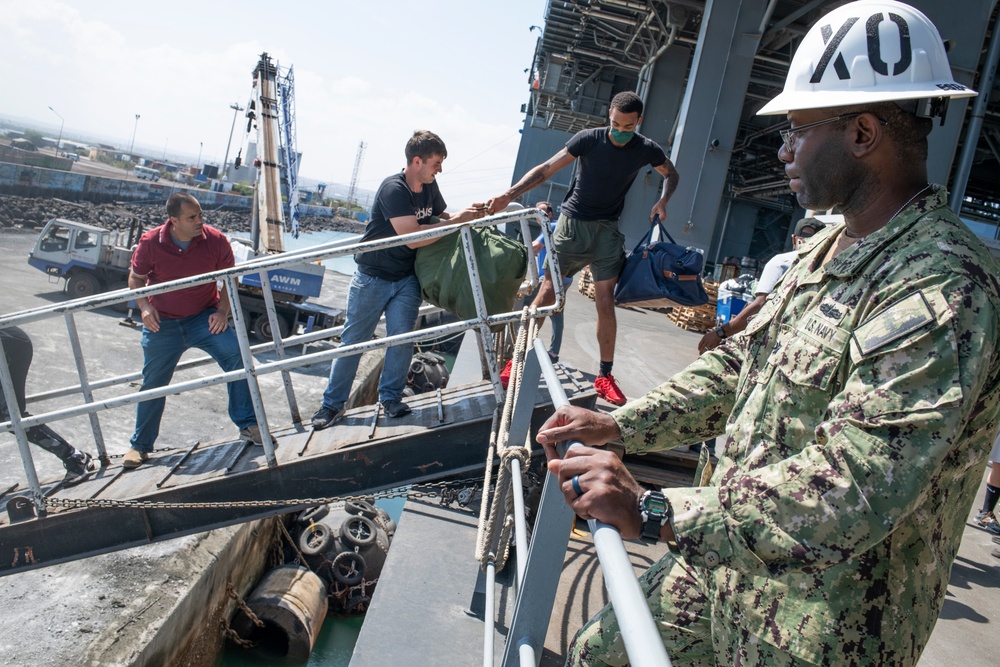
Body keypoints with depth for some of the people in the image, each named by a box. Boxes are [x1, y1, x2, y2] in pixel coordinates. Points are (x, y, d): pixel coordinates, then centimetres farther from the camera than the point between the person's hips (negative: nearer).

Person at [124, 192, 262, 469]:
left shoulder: (216, 240, -13)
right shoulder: (150, 243, -12)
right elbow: (136, 278, 3)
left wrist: (222, 311, -13)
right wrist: (144, 306, -14)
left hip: (204, 317, 0)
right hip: (162, 323, 1)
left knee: (236, 355, -24)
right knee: (152, 384, 8)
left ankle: (248, 425, -11)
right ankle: (140, 446, 28)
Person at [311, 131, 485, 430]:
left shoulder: (429, 186, 0)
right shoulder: (393, 189, -23)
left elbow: (439, 217, 16)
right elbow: (412, 237, -32)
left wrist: (470, 214, -4)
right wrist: (458, 220, -27)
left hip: (407, 278, 5)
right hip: (373, 277, -5)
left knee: (402, 337, -5)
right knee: (353, 340, 2)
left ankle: (390, 397, 12)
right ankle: (332, 403, 13)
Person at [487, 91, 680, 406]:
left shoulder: (646, 150, -3)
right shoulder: (589, 139, -11)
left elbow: (671, 174, 18)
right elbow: (545, 170, -13)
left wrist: (662, 201, -2)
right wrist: (509, 194, -25)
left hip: (607, 230, 2)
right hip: (572, 223, -2)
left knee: (606, 303, -3)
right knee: (546, 294, -5)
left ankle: (604, 377, 8)